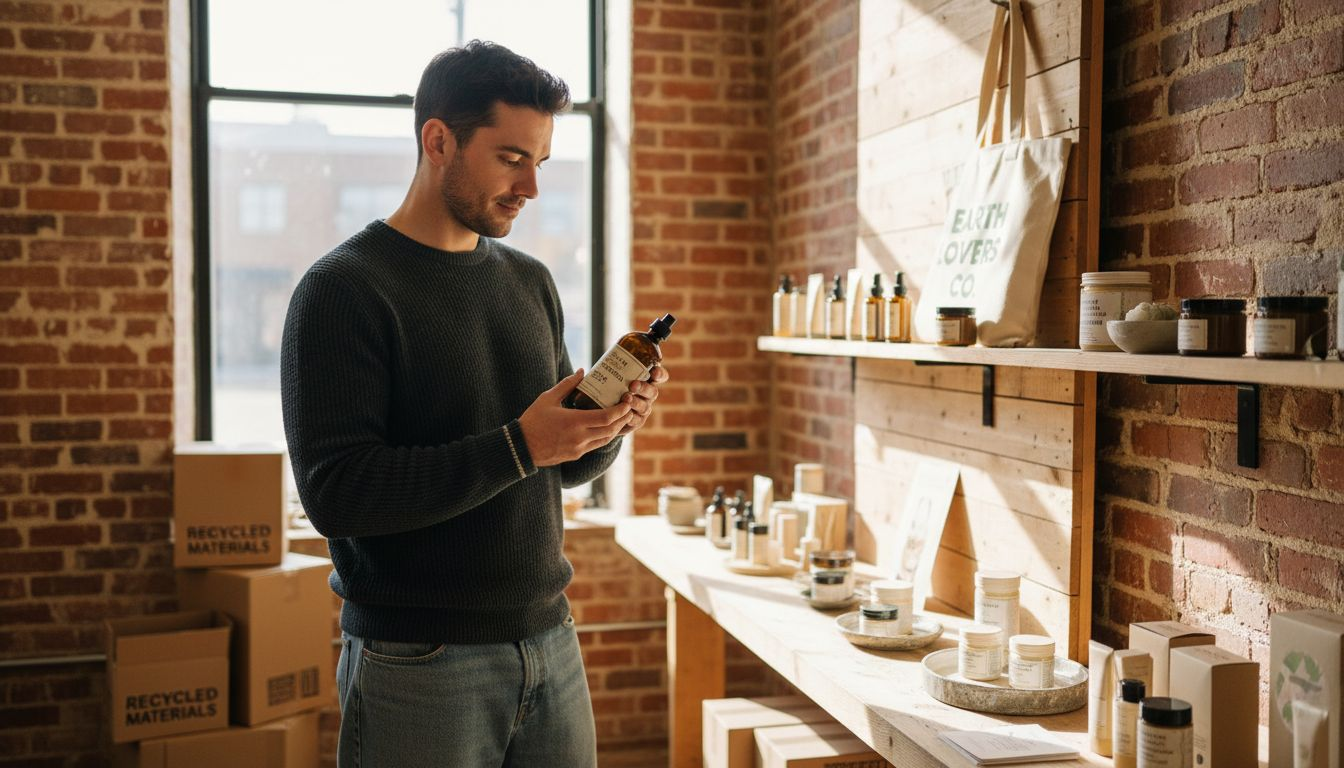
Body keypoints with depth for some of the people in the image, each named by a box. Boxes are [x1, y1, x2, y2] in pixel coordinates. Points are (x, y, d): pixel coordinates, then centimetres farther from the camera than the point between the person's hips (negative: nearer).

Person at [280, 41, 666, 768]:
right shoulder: (342, 290, -10)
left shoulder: (531, 281, 8)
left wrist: (607, 427, -8)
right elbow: (334, 493, -19)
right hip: (417, 667, -5)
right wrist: (517, 447, -25)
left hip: (550, 645, 6)